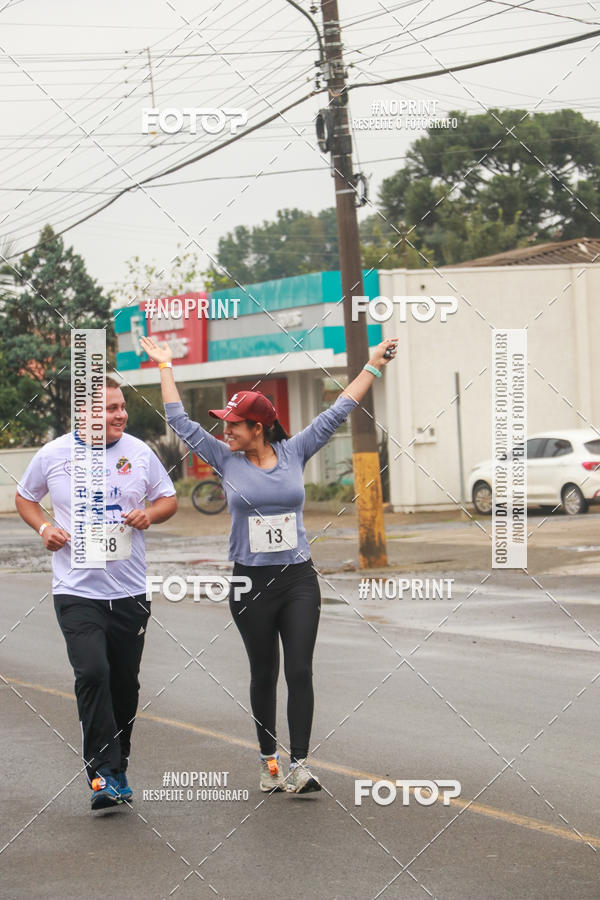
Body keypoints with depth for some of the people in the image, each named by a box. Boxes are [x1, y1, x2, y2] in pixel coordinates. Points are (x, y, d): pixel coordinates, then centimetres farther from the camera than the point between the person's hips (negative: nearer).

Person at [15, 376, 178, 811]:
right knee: (92, 673, -18)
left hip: (130, 591, 2)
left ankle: (118, 768, 27)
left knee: (125, 682, 9)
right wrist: (43, 527, -4)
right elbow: (25, 497, 15)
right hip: (77, 591, -2)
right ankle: (104, 773, -13)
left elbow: (169, 499, 13)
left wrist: (151, 514, -9)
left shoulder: (139, 452, 3)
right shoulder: (53, 454, 0)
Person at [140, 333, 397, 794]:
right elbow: (181, 422, 6)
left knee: (300, 672, -7)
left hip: (299, 580, 0)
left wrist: (373, 366, 7)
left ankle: (300, 764, -8)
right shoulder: (227, 460, 2)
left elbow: (337, 413, 6)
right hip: (250, 584, 1)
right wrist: (166, 368, 10)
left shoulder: (294, 453, 2)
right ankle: (269, 759, 18)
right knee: (264, 675, 8)